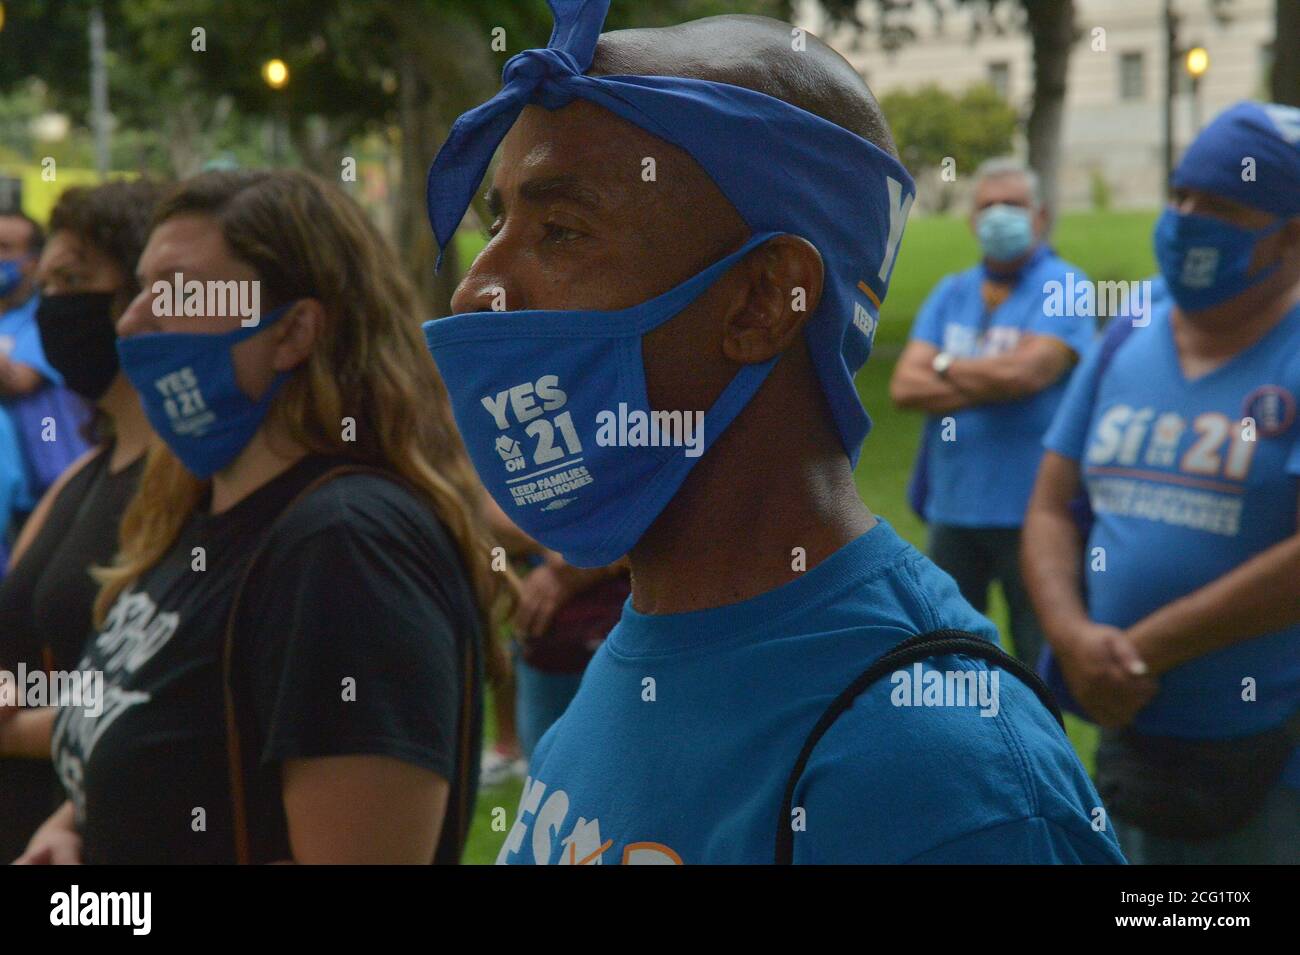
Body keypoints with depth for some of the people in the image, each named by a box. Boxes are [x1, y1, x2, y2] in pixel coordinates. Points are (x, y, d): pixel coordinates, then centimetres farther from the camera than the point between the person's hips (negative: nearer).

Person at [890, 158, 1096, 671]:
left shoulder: (1064, 288, -4)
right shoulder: (950, 294, 12)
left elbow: (1025, 371, -19)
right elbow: (904, 386, 0)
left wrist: (944, 368, -3)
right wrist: (992, 383, -12)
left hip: (1031, 510, -6)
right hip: (953, 507, 6)